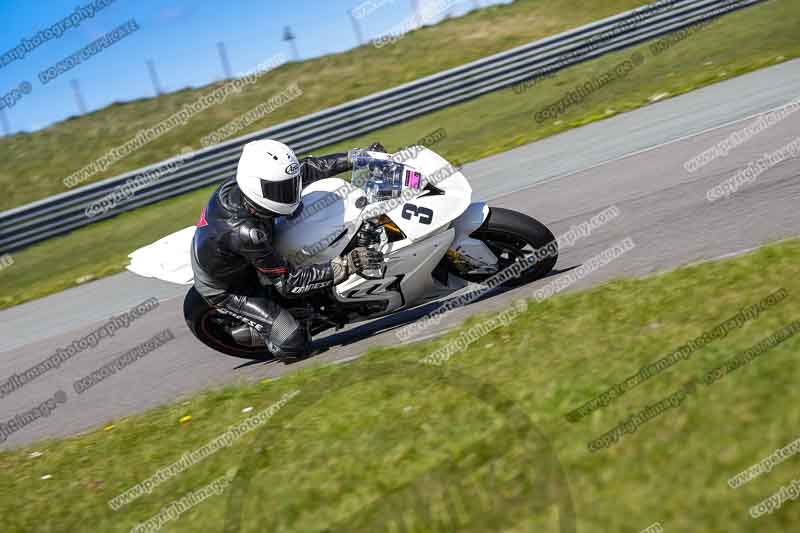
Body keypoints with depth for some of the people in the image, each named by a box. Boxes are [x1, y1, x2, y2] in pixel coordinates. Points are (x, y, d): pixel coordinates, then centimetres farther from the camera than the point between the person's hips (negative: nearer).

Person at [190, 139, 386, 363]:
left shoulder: (236, 186, -21)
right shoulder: (245, 233, -42)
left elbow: (306, 170, -9)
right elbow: (289, 282, -35)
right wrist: (347, 265, -39)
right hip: (226, 290, -8)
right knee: (293, 343, -19)